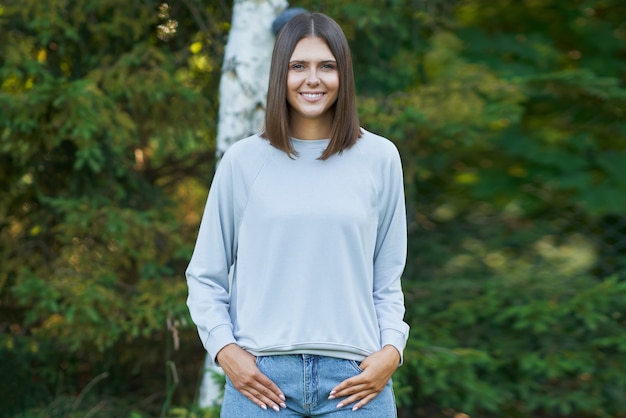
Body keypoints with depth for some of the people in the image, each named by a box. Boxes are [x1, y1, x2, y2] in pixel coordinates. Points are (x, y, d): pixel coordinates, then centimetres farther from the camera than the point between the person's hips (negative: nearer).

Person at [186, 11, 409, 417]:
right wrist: (224, 349, -4)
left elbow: (388, 278, 9)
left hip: (354, 376, 1)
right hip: (261, 376, 0)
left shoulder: (380, 158, 6)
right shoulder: (243, 160, 3)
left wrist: (392, 349, -4)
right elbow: (206, 276, 8)